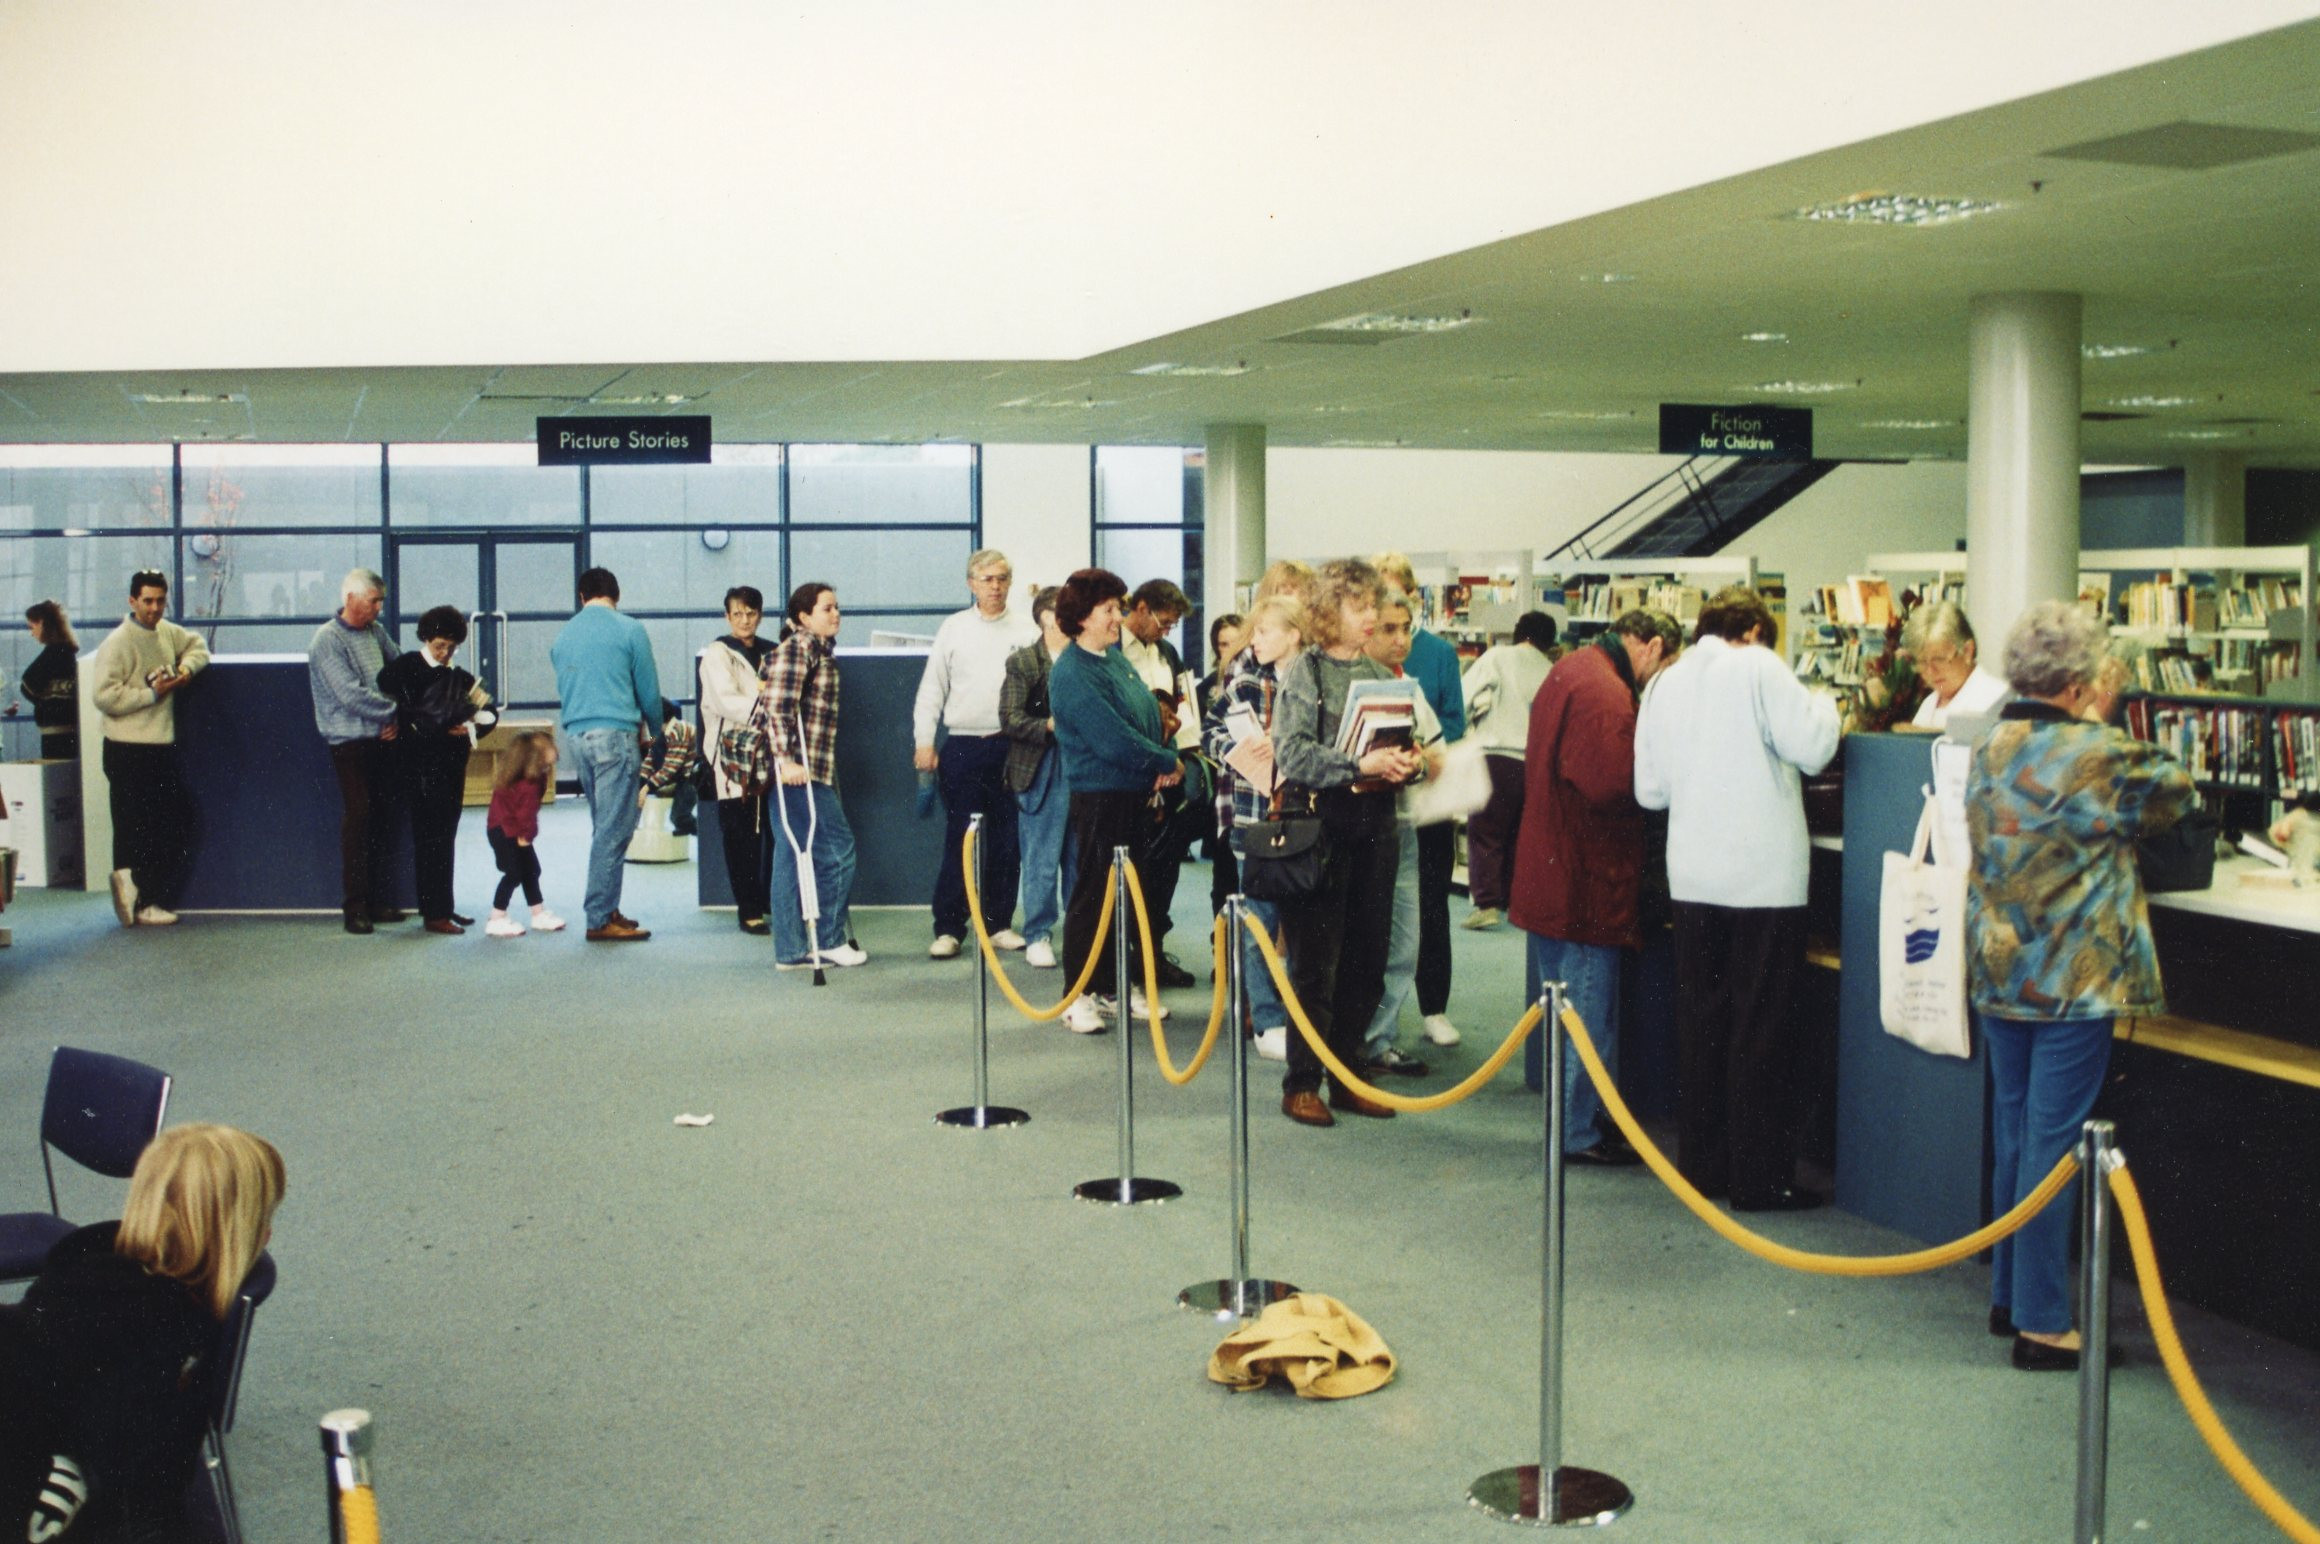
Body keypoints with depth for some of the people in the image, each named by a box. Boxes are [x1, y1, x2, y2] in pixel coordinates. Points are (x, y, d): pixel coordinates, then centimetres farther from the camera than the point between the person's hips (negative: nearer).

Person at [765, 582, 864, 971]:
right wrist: (786, 760, -24)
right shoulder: (796, 648, -9)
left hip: (813, 770, 10)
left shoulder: (820, 649, 19)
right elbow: (778, 707, -19)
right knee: (837, 847, -5)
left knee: (793, 858, 9)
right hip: (798, 769, -10)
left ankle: (790, 951, 12)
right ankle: (828, 939, 4)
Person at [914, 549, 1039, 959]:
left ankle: (999, 923, 16)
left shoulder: (1027, 630, 6)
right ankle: (948, 928, 3)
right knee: (958, 840, -2)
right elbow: (931, 689, 7)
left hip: (1011, 746, 1)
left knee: (1006, 840, 6)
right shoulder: (954, 628, 7)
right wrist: (924, 741, 1)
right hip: (963, 745, -1)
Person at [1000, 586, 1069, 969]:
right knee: (1042, 861, 0)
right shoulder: (1022, 662, -1)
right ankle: (1037, 937, 12)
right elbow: (1010, 719, -8)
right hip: (1042, 774, -3)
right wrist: (1049, 726, -20)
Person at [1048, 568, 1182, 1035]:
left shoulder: (1115, 658, 10)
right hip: (1097, 798, -8)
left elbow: (1150, 715, 14)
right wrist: (1170, 764, -11)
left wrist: (1163, 767, -4)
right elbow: (1114, 741, -22)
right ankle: (1080, 996, 8)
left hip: (1134, 795, 8)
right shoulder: (1071, 675, -16)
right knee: (1091, 894, -1)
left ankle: (1118, 987, 25)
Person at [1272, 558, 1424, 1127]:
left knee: (1367, 964, 9)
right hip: (1322, 830, -5)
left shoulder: (1381, 675, 11)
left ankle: (1346, 1077, 21)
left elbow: (1407, 746, 14)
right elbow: (1293, 755, -15)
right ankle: (1301, 1084, 10)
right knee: (1315, 963, 0)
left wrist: (1409, 763, -8)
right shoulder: (1303, 674, -4)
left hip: (1376, 829, 5)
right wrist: (1360, 766, -23)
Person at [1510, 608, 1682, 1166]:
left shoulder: (1570, 670, 13)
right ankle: (1580, 1133, 6)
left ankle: (1572, 1119, 28)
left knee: (1565, 1007, 18)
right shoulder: (1603, 692, -20)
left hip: (1551, 874, 10)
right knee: (1588, 1012, -1)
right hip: (1586, 879, -10)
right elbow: (1614, 784, -27)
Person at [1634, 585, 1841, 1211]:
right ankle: (1759, 1177, 4)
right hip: (1763, 875, -5)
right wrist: (1824, 707, 7)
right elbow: (1811, 748, -13)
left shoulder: (1666, 682, 9)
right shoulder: (1760, 668, -8)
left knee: (1701, 1020, 13)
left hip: (1693, 877, 5)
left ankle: (1701, 1164, 19)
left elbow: (1649, 789, 11)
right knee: (1761, 1030, 0)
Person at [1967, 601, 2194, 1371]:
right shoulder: (2097, 757, -16)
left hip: (1998, 974, 7)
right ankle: (2042, 1324, 4)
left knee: (2013, 1136, 16)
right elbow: (2177, 793, 1)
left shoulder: (1988, 753, 4)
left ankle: (2009, 1297, 27)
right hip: (2071, 982, -7)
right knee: (2054, 1145, -2)